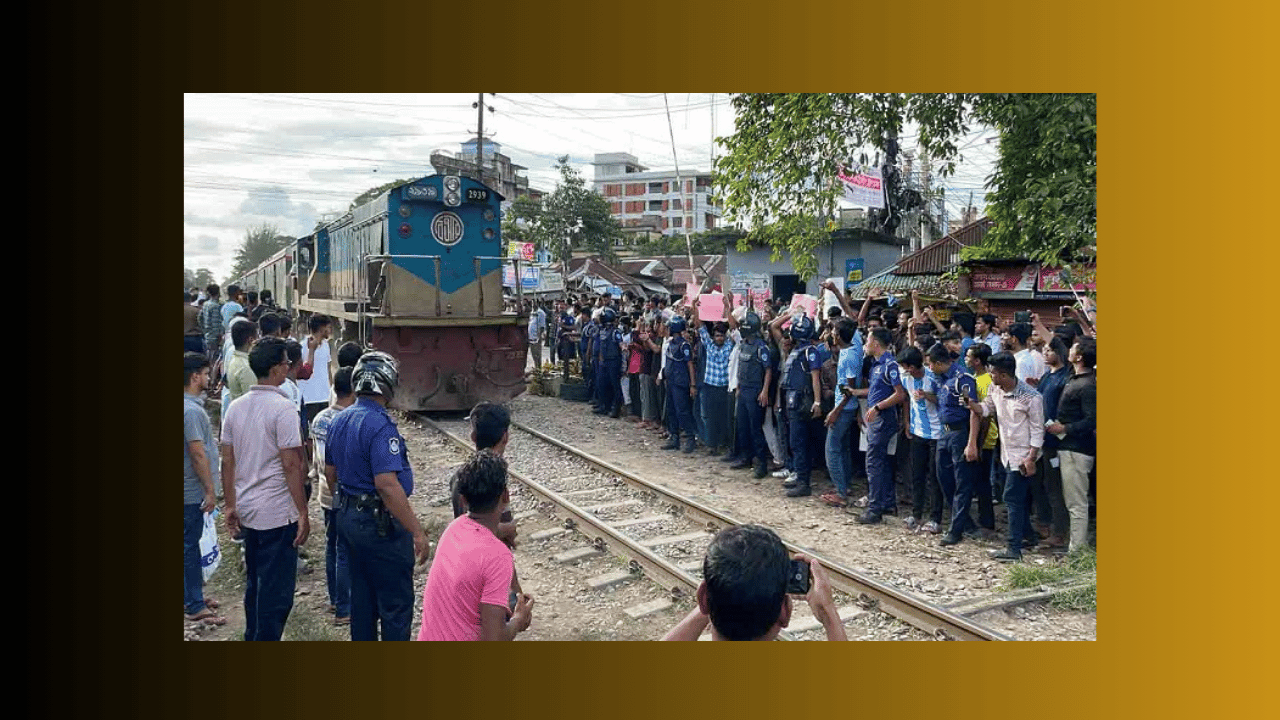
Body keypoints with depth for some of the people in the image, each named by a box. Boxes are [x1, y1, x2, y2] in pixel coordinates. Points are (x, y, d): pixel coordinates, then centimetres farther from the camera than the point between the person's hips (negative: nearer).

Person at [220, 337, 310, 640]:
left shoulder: (236, 407, 5)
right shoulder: (283, 408, -17)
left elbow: (227, 461, 8)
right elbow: (291, 466, -18)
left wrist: (231, 506, 16)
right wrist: (303, 514, -13)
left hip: (246, 512, 7)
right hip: (277, 514, -7)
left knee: (255, 583, 21)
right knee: (277, 591, 3)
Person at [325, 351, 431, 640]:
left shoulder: (339, 421, 6)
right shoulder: (380, 425, -23)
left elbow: (330, 471, 17)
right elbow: (387, 485, -29)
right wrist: (417, 532, -26)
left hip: (348, 517, 9)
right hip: (380, 522, -9)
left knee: (362, 595, 19)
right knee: (396, 604, 2)